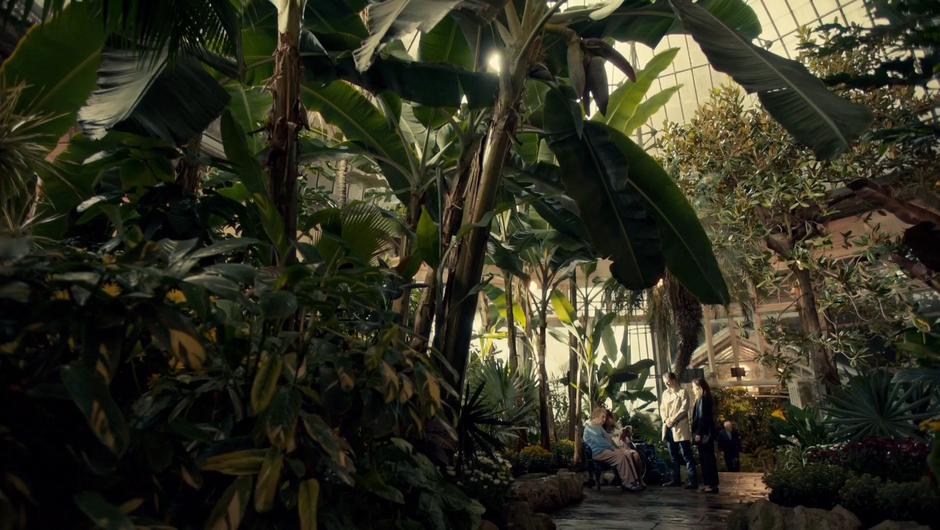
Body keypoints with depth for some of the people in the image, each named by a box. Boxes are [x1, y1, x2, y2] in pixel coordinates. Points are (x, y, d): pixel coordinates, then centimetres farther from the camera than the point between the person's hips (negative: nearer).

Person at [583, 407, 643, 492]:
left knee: (627, 454, -9)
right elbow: (601, 442, -18)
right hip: (598, 453, -10)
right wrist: (615, 449, -15)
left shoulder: (599, 427, 23)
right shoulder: (591, 428, -11)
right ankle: (626, 484, -21)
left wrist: (617, 448, 5)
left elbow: (608, 439, 21)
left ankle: (633, 480, -14)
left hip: (605, 449, 10)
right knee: (620, 456, -27)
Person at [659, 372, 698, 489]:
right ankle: (676, 479, 19)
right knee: (674, 456, 12)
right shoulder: (665, 393, 14)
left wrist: (673, 420, -15)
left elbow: (683, 409, -11)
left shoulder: (682, 392, -3)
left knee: (686, 455, -6)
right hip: (668, 428, 6)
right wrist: (666, 420, -6)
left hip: (680, 428, -6)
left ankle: (693, 481, -3)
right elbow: (662, 408, 11)